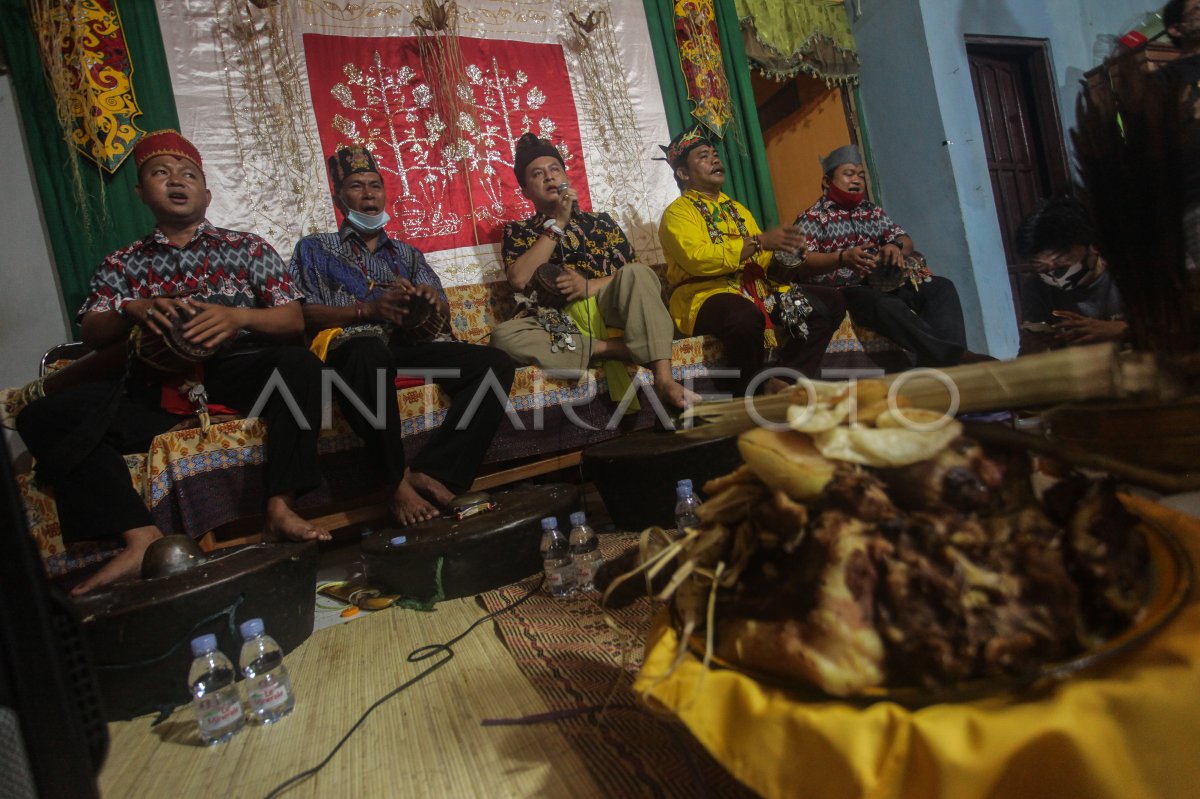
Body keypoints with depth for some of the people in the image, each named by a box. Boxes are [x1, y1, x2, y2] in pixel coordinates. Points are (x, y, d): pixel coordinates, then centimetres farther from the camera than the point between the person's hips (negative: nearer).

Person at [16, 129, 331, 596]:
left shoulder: (246, 249, 16)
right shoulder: (122, 265, 23)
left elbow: (293, 322, 4)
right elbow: (91, 336, 10)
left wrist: (239, 316, -15)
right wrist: (132, 310, -12)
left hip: (235, 373, -2)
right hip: (153, 389, 3)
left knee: (298, 364, -33)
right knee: (43, 416, -19)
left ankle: (280, 509, -35)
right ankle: (141, 537, -28)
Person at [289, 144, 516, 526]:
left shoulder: (408, 253, 31)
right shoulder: (315, 248, 20)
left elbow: (442, 310, 17)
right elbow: (305, 314, 4)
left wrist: (429, 299, -9)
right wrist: (368, 309, -13)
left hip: (409, 346, 4)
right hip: (351, 346, -4)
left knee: (496, 364, -22)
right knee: (370, 349, -43)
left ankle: (432, 472, -30)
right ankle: (397, 480, -29)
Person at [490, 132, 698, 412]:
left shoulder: (600, 220, 19)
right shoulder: (518, 231, 16)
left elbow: (634, 275, 6)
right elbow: (519, 279, -6)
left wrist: (591, 286, -13)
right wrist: (557, 223, -3)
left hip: (605, 310, 1)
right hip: (559, 322, 0)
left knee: (637, 274, -28)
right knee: (503, 335, -30)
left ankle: (663, 380, -38)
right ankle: (619, 349, -28)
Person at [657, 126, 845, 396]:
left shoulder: (737, 208, 25)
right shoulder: (678, 212, 1)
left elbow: (762, 260, 18)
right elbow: (697, 259, -19)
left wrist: (785, 251, -5)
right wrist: (759, 241, -19)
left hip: (754, 289, 8)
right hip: (705, 295, -8)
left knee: (829, 302, -6)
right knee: (745, 315, -40)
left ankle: (784, 383, -20)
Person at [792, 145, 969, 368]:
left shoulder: (873, 211, 22)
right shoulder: (811, 218, 2)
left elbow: (906, 242, 17)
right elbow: (802, 263, -14)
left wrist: (896, 247, -9)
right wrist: (842, 258, -31)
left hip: (882, 283, 7)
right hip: (843, 291, -7)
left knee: (941, 287, -13)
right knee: (887, 305, -36)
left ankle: (953, 357, -31)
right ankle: (943, 355, -44)